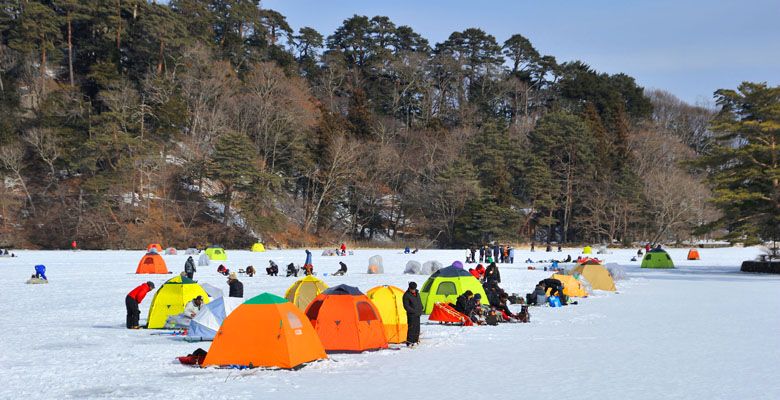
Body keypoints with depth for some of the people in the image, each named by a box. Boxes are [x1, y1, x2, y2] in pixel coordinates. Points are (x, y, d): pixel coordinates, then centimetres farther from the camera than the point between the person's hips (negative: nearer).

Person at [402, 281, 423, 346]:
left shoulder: (416, 293, 10)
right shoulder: (406, 295, -14)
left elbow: (420, 302, 24)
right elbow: (406, 306, -15)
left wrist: (420, 309, 15)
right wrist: (413, 311, -17)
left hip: (418, 314, 8)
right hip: (411, 314, -8)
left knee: (417, 328, 11)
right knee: (411, 328, -10)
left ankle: (415, 340, 19)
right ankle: (409, 342, -8)